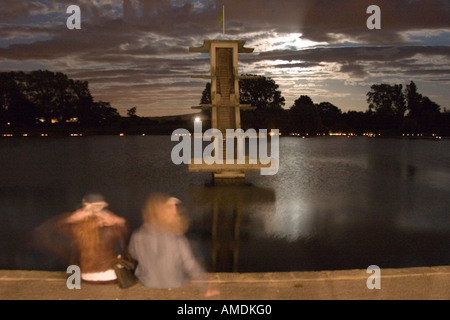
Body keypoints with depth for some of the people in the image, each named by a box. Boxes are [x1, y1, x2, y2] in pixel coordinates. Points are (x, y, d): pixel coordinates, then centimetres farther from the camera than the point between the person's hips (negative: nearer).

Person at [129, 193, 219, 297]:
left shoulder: (137, 237, -27)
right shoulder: (178, 240, -35)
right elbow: (192, 266, -23)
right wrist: (206, 287, -7)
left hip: (147, 283, 3)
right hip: (176, 284, -2)